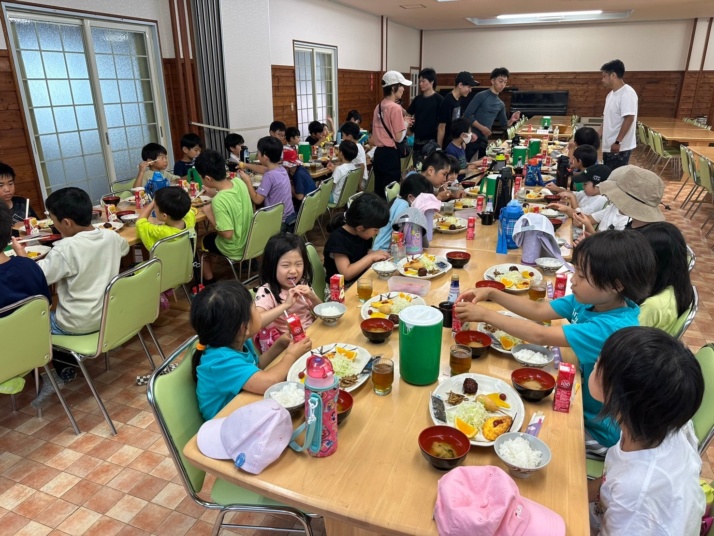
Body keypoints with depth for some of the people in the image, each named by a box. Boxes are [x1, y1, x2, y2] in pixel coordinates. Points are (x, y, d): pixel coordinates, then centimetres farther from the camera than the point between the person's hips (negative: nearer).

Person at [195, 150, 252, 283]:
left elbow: (227, 234, -28)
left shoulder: (219, 200, -32)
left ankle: (208, 282, 31)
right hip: (250, 241, 7)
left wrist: (209, 214, -17)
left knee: (201, 241, 19)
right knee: (210, 236, 32)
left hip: (235, 250, -7)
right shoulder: (239, 182, -12)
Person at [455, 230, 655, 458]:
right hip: (579, 398, 7)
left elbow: (540, 336, -35)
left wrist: (485, 314, -29)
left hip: (597, 430, -7)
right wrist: (491, 293, -14)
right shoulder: (587, 300, -10)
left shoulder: (616, 327, -33)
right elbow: (538, 310, -3)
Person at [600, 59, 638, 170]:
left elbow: (629, 119, -23)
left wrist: (617, 142, -25)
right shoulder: (611, 94, 14)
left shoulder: (627, 93, -16)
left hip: (620, 148, -9)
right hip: (608, 146, 9)